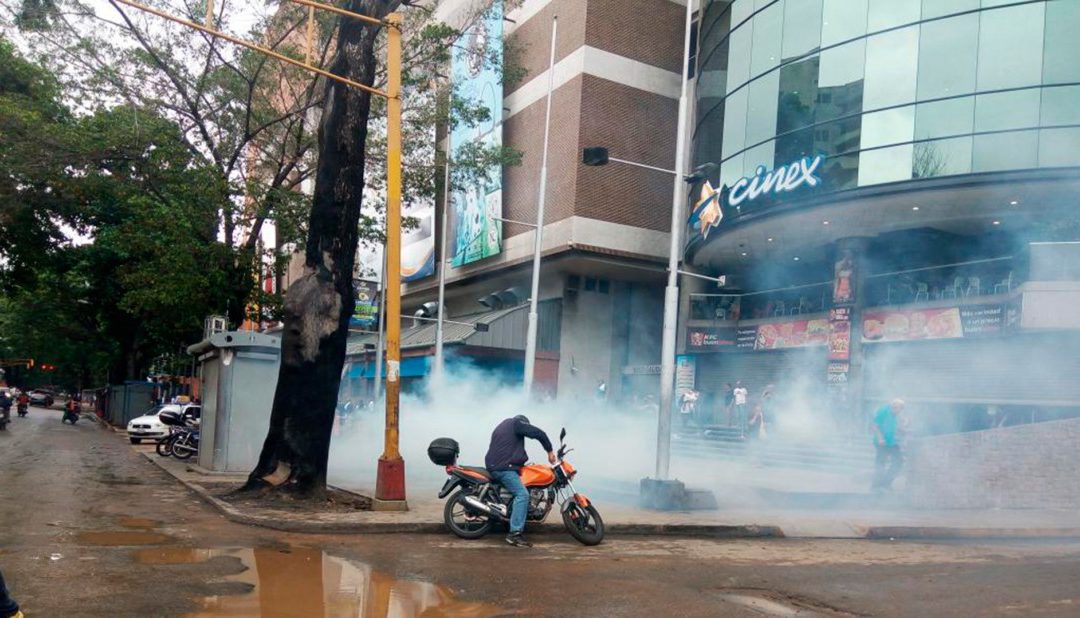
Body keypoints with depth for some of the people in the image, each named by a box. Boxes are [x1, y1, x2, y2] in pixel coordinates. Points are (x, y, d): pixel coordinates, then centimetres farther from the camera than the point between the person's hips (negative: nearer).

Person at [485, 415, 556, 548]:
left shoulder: (500, 427, 30)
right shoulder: (517, 423, 2)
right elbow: (538, 433, -9)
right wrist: (550, 451, -1)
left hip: (493, 466, 10)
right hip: (504, 467, -10)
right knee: (522, 494, -20)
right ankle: (515, 533, -30)